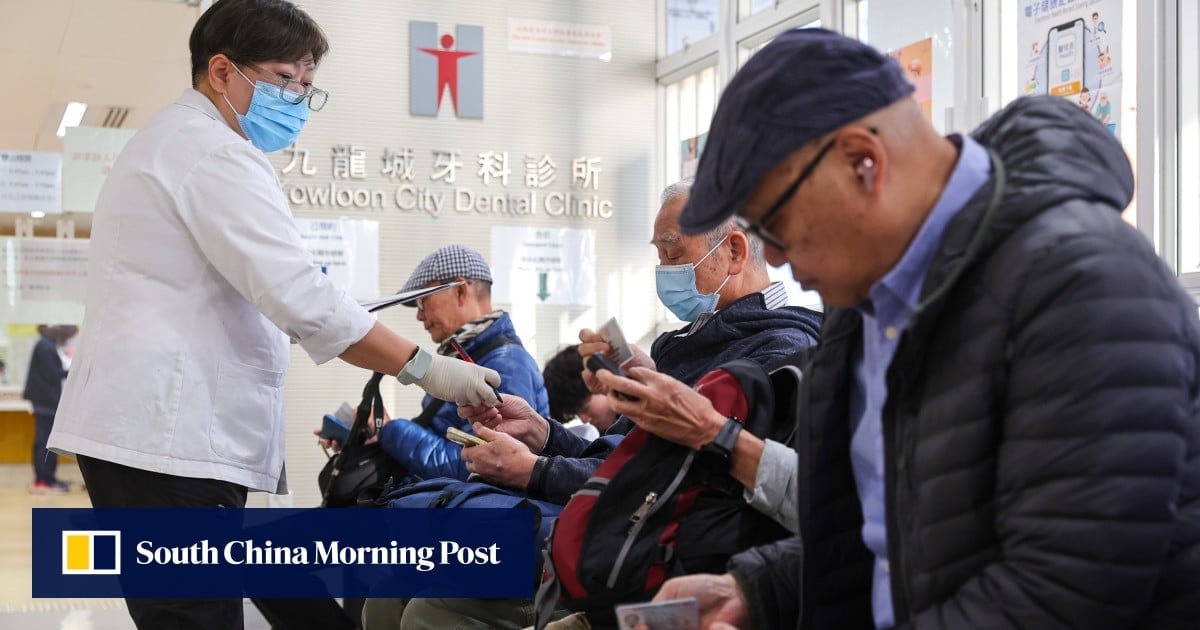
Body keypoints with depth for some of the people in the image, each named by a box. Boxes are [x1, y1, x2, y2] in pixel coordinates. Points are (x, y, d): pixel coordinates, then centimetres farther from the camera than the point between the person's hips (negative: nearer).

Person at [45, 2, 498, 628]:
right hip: (168, 435, -11)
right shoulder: (214, 153, -12)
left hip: (141, 428, 11)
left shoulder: (170, 142, 23)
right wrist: (423, 367, -17)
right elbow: (300, 296, -21)